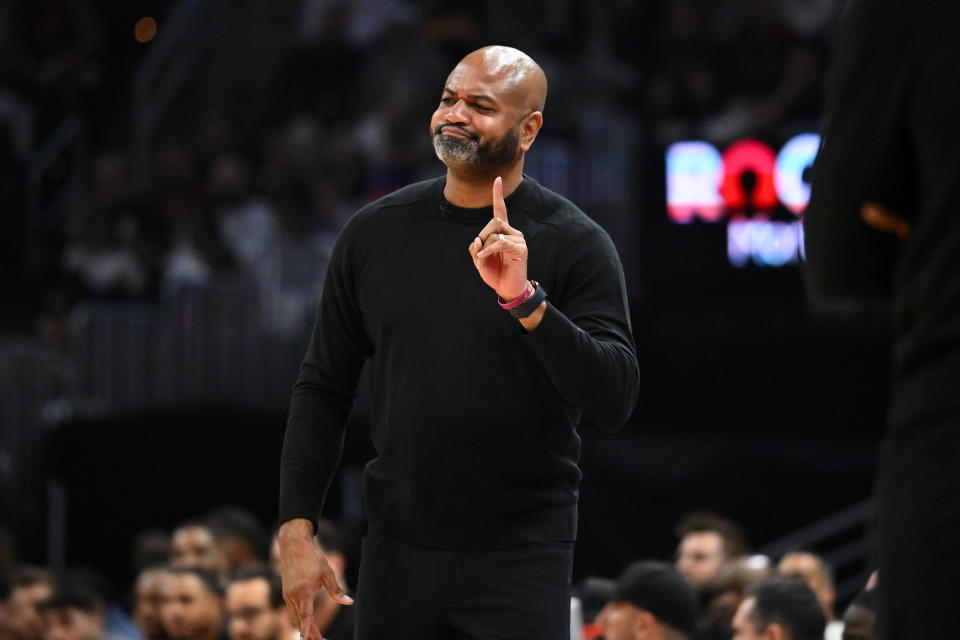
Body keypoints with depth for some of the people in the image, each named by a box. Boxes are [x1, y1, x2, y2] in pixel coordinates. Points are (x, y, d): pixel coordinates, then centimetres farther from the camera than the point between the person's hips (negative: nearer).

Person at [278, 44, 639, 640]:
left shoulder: (575, 244, -6)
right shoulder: (375, 232, 4)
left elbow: (615, 399, -14)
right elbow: (323, 389, 8)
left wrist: (524, 300, -25)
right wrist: (297, 529, 0)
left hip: (520, 559, -3)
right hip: (399, 547, 3)